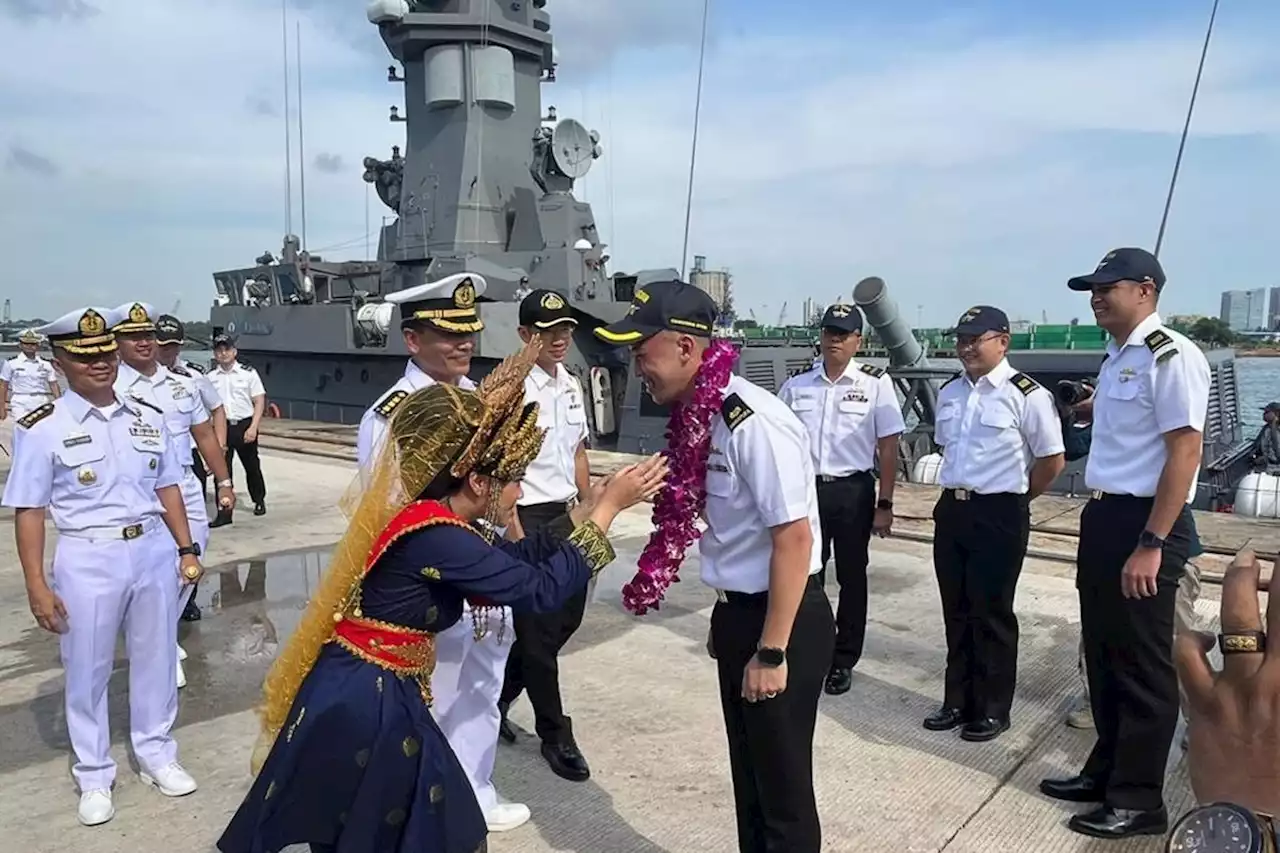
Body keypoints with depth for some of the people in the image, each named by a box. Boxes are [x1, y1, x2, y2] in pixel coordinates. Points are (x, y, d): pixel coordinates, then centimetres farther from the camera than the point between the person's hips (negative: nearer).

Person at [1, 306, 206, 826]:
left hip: (153, 550, 4)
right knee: (87, 671, 10)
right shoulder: (42, 429, -8)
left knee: (156, 660, 16)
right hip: (87, 559, -4)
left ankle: (156, 756, 36)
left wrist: (186, 549, 8)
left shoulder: (147, 418, 4)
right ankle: (94, 778, 29)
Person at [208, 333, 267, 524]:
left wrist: (253, 428, -12)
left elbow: (259, 402, -3)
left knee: (252, 466, 13)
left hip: (244, 425, -1)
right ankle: (224, 512, 3)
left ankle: (259, 501, 33)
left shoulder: (248, 373, -2)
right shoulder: (210, 377, 5)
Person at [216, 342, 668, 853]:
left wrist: (594, 502, 8)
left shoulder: (426, 519, 3)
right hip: (362, 707, -9)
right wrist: (610, 507, -16)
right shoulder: (432, 535, -25)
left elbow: (514, 559, 10)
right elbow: (541, 588, -23)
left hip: (370, 698, 9)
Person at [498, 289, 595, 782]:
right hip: (529, 517, -8)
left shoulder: (571, 386, 9)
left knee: (566, 617, 16)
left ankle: (499, 694, 38)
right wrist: (515, 533, -18)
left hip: (568, 515, 8)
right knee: (538, 627, 5)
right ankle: (555, 733, 22)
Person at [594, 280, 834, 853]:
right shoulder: (701, 416, 2)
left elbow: (794, 538, -24)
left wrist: (771, 652, -20)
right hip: (739, 614, 8)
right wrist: (726, 620, 17)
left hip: (781, 620, -8)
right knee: (749, 773, 24)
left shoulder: (754, 423, -25)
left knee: (782, 785, 10)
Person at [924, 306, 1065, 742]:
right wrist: (960, 491, 14)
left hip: (1000, 515, -6)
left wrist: (1012, 500, 3)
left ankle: (993, 710, 22)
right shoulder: (949, 392, 8)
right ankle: (957, 701, 28)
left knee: (991, 614, 5)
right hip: (951, 508, 6)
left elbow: (1051, 461, -7)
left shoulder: (1027, 395, -13)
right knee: (956, 611, 14)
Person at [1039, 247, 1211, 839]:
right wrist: (1099, 524, 18)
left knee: (1142, 664, 3)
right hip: (1103, 517, 9)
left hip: (1143, 523, -9)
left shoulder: (1170, 356, -15)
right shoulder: (1116, 358, 13)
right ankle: (1106, 771, 34)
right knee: (1103, 653, 18)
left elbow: (1184, 451, -20)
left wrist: (1151, 544, -22)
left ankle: (1138, 800, 18)